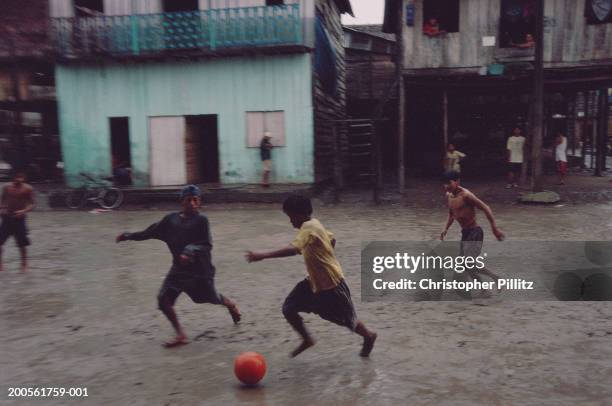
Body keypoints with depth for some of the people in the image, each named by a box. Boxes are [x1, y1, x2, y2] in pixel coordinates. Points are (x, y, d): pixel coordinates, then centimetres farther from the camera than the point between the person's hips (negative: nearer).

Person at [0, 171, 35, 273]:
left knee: (22, 243, 3)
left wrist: (24, 211, -23)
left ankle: (24, 265, 17)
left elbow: (31, 204, -6)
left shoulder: (28, 189, -6)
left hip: (19, 218, -3)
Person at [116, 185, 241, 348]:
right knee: (164, 299, -10)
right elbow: (151, 232, 11)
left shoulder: (201, 220, -12)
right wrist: (129, 236, 8)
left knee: (212, 298, 11)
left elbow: (207, 245, -16)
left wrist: (191, 252, -33)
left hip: (200, 268, -4)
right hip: (179, 268, 4)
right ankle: (180, 335, 0)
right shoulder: (171, 219, 2)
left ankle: (231, 305, 47)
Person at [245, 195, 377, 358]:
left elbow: (293, 249, -45)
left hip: (331, 283, -9)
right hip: (314, 281, 9)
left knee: (348, 321, 13)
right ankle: (307, 340, 22)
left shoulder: (309, 227, -28)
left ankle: (369, 336, 43)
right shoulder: (313, 224, 1)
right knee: (288, 309, 0)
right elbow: (332, 239, 17)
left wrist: (262, 255, -47)